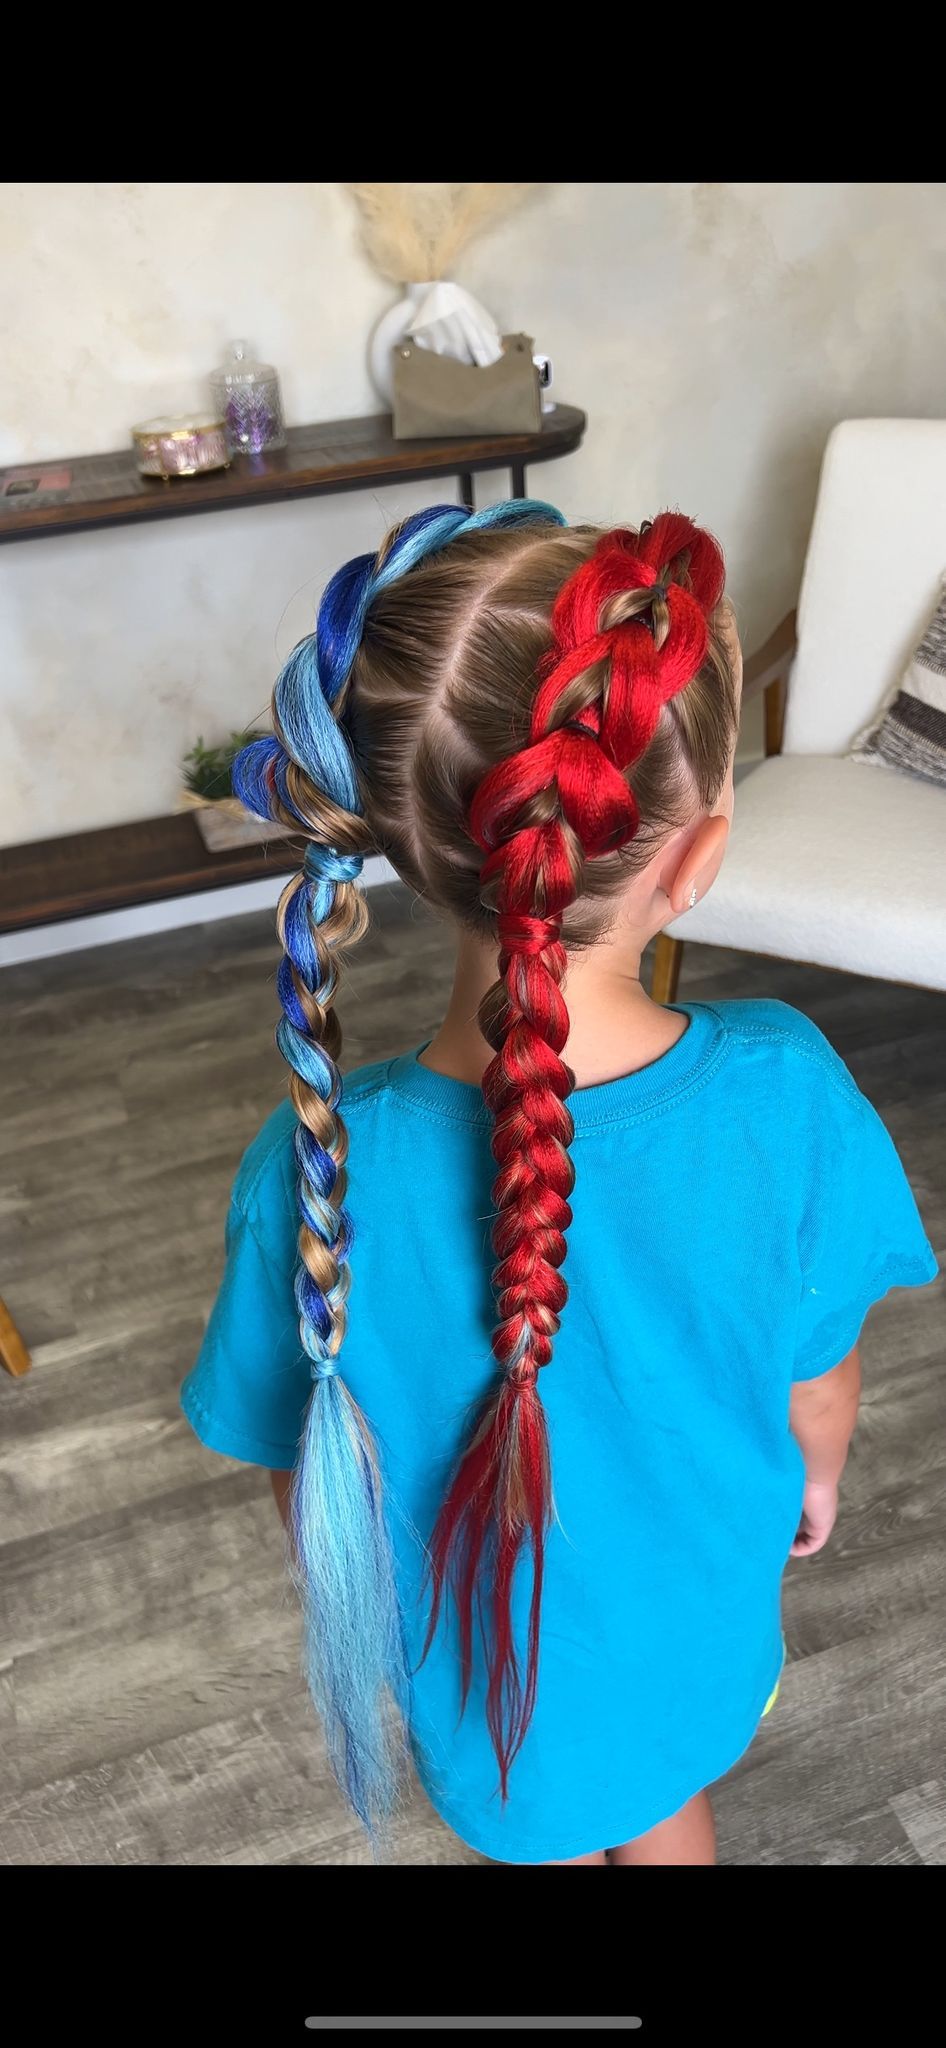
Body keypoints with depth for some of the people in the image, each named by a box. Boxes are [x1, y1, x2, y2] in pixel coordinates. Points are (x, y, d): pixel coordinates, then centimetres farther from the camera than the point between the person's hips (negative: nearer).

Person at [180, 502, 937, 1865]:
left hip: (502, 1672, -1)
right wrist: (816, 1481, 11)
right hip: (703, 1629, 2)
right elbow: (820, 1385, -13)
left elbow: (316, 1484, -18)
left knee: (550, 1837, 32)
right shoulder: (787, 1094, -32)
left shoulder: (327, 1167, -36)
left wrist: (356, 1634, 5)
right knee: (668, 1806, 35)